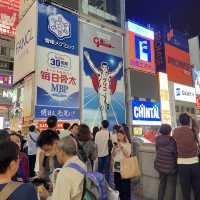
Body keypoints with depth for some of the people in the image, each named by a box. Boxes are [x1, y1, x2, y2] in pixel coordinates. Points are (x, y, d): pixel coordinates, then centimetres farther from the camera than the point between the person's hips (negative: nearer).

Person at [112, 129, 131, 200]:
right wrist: (114, 149, -10)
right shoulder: (116, 144, 6)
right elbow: (113, 156, 7)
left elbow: (127, 155, -12)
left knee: (125, 185, -1)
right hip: (116, 166, 4)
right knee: (117, 184, 11)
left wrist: (122, 147, -19)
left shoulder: (128, 144, -3)